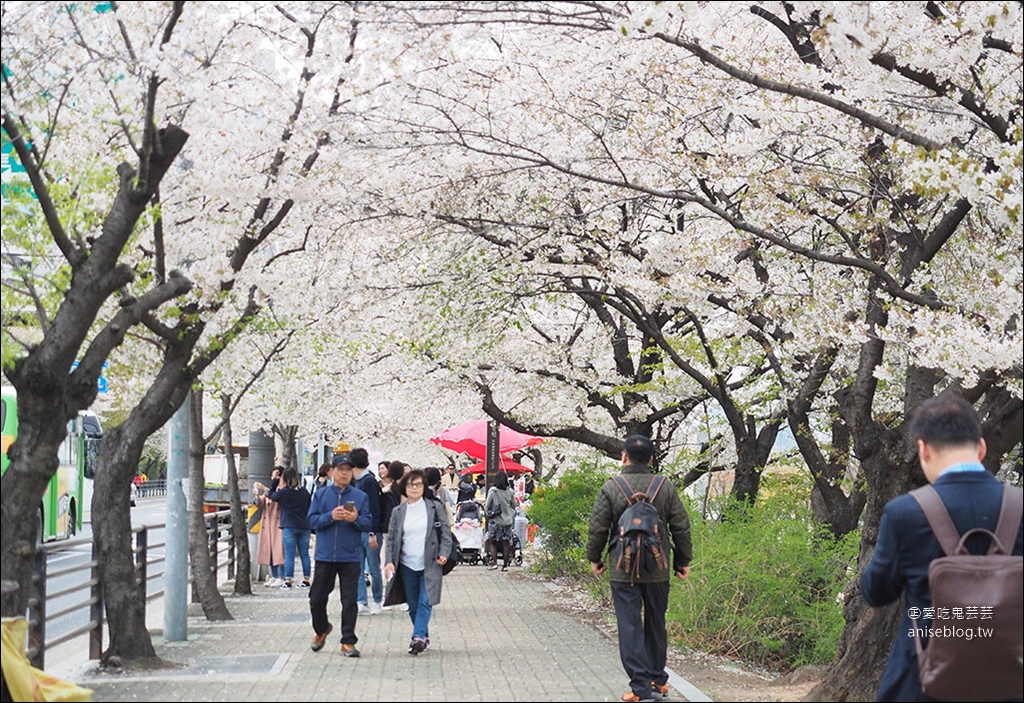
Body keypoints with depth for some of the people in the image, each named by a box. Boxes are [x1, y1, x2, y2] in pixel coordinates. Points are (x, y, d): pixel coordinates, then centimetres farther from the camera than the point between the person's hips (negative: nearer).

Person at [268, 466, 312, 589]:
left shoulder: (284, 492, -10)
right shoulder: (304, 491, 1)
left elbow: (271, 496, 7)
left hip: (289, 527, -4)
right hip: (304, 527, 4)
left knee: (289, 555, -1)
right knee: (304, 554, 9)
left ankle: (288, 581, -1)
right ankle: (306, 580, 12)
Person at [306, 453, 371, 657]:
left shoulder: (360, 496, 3)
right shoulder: (321, 495, 5)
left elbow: (368, 524, 1)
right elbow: (312, 520, -2)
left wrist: (355, 519, -19)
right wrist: (331, 516, -18)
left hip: (351, 558, -1)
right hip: (325, 555, 1)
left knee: (350, 601, 0)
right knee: (317, 598, 7)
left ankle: (348, 642, 8)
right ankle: (321, 629, 34)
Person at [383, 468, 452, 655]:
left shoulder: (435, 507, 2)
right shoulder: (398, 512, 7)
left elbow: (446, 532, 3)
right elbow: (391, 538, 7)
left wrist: (443, 553, -11)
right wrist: (389, 561, -5)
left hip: (430, 565, -3)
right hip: (407, 565, 3)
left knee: (425, 602, -13)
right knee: (413, 606, 6)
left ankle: (418, 637, -20)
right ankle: (424, 639, 17)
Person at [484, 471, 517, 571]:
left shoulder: (492, 491, -11)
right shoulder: (510, 492, -2)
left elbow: (487, 506, -4)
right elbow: (514, 506, 10)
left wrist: (487, 512, 16)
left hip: (495, 520, -3)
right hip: (508, 520, 3)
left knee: (492, 542, 6)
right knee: (506, 543, 6)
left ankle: (494, 562, -7)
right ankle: (505, 565, 8)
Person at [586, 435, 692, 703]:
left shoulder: (611, 488, -6)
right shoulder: (666, 487, 0)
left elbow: (598, 528, -4)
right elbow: (681, 527, 3)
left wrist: (595, 558, 11)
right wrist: (683, 561, 14)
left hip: (623, 571, -3)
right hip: (658, 570, 3)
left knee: (630, 627, 0)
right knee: (656, 625, 16)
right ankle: (658, 681, 23)